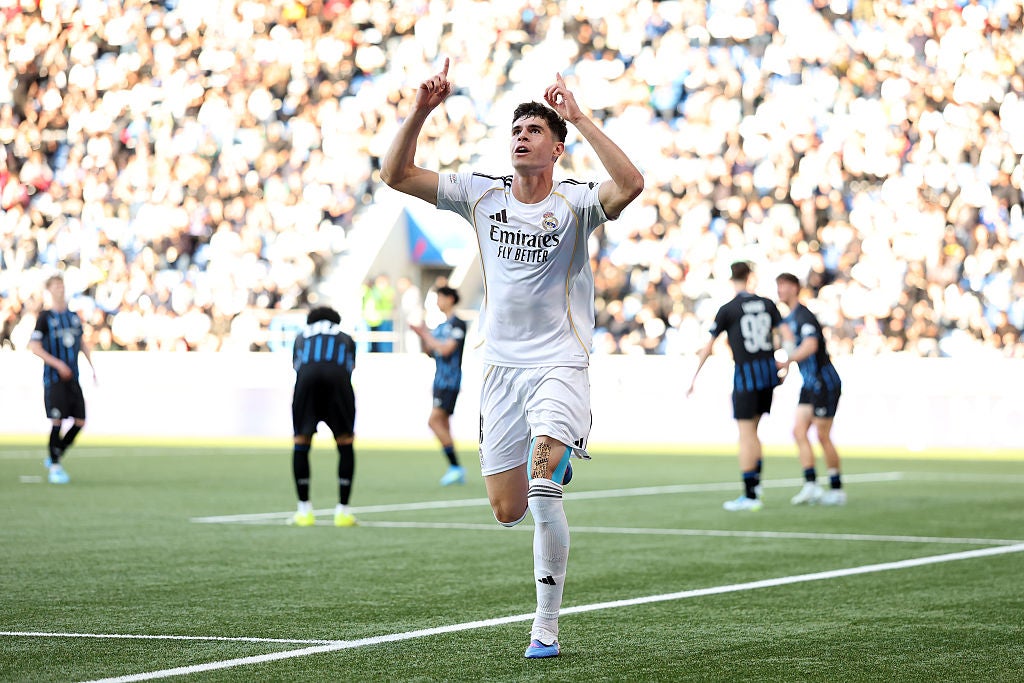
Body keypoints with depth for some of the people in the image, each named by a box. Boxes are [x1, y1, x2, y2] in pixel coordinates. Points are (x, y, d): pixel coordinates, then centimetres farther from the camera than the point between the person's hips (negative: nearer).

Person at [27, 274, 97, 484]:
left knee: (80, 422, 1)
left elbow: (82, 342, 24)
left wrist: (92, 366, 15)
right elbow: (34, 346, -10)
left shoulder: (74, 316, 12)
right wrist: (58, 364, -18)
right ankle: (54, 467, 1)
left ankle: (55, 457, 19)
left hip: (73, 378, 6)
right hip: (54, 378, -6)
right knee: (57, 421, -10)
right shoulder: (45, 317, -5)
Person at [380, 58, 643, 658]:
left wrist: (579, 116, -26)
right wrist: (421, 111, -8)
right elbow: (397, 174, 5)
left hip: (560, 365, -5)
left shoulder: (575, 203, -6)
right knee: (508, 510, 4)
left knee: (543, 487, -24)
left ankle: (546, 627, -15)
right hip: (502, 367, 5)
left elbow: (630, 185, -27)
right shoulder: (481, 195, 7)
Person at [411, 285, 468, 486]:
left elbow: (446, 349, -19)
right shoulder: (441, 326, 17)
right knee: (443, 424, 7)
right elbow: (428, 351, 22)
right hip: (440, 379, 9)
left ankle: (456, 467, -14)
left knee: (434, 420, -16)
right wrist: (421, 335, 6)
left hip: (450, 381, -9)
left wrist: (427, 335, -9)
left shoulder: (458, 324, -10)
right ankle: (455, 470, 10)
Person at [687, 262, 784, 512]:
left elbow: (707, 347, -2)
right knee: (751, 432, 18)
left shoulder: (728, 310, -5)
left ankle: (750, 495, -3)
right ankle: (756, 483, 13)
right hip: (769, 370, 5)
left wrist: (694, 377, 6)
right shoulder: (767, 304, 6)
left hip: (746, 372, -5)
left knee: (746, 434, -2)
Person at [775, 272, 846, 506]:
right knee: (799, 431, -1)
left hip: (825, 383, -9)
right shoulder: (788, 319, 13)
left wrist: (787, 362, -39)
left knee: (822, 436, -5)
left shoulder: (804, 316, -17)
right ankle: (811, 485, -3)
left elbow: (811, 345, -33)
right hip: (809, 385, 9)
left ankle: (837, 490, 4)